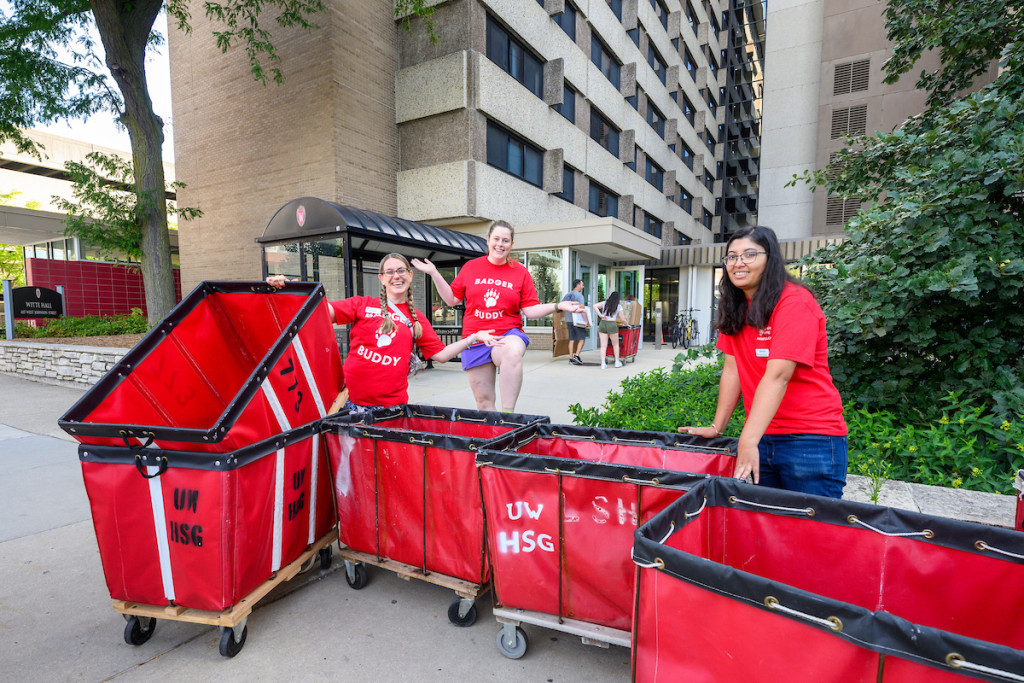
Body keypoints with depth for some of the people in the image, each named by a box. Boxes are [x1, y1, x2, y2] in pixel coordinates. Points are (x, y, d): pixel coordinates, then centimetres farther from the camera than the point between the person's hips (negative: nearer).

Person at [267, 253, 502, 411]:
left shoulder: (417, 319, 11)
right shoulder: (363, 305, 6)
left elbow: (440, 354, 11)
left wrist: (473, 338, 5)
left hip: (392, 405, 1)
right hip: (352, 400, -1)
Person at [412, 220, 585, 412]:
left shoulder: (520, 272, 6)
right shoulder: (471, 267, 9)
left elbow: (530, 310, 2)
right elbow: (452, 299, 12)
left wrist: (558, 306, -10)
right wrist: (434, 274, 6)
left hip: (508, 335, -2)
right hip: (476, 339, 2)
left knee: (513, 352, -40)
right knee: (483, 400, 6)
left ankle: (507, 413, -34)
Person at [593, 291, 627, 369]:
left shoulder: (604, 303, 9)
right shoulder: (618, 307, 3)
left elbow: (595, 306, -4)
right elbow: (622, 319, 7)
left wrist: (600, 315, -4)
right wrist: (626, 324, 26)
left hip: (602, 324, 2)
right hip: (612, 325, -2)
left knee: (603, 345, 2)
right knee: (615, 344, 16)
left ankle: (603, 363, -4)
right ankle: (617, 362, 22)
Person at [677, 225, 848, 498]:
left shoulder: (795, 303, -14)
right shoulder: (735, 309, 8)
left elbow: (777, 376, -23)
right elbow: (732, 369, 6)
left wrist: (748, 442, -29)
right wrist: (716, 427, 3)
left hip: (810, 439, -6)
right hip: (761, 436, 6)